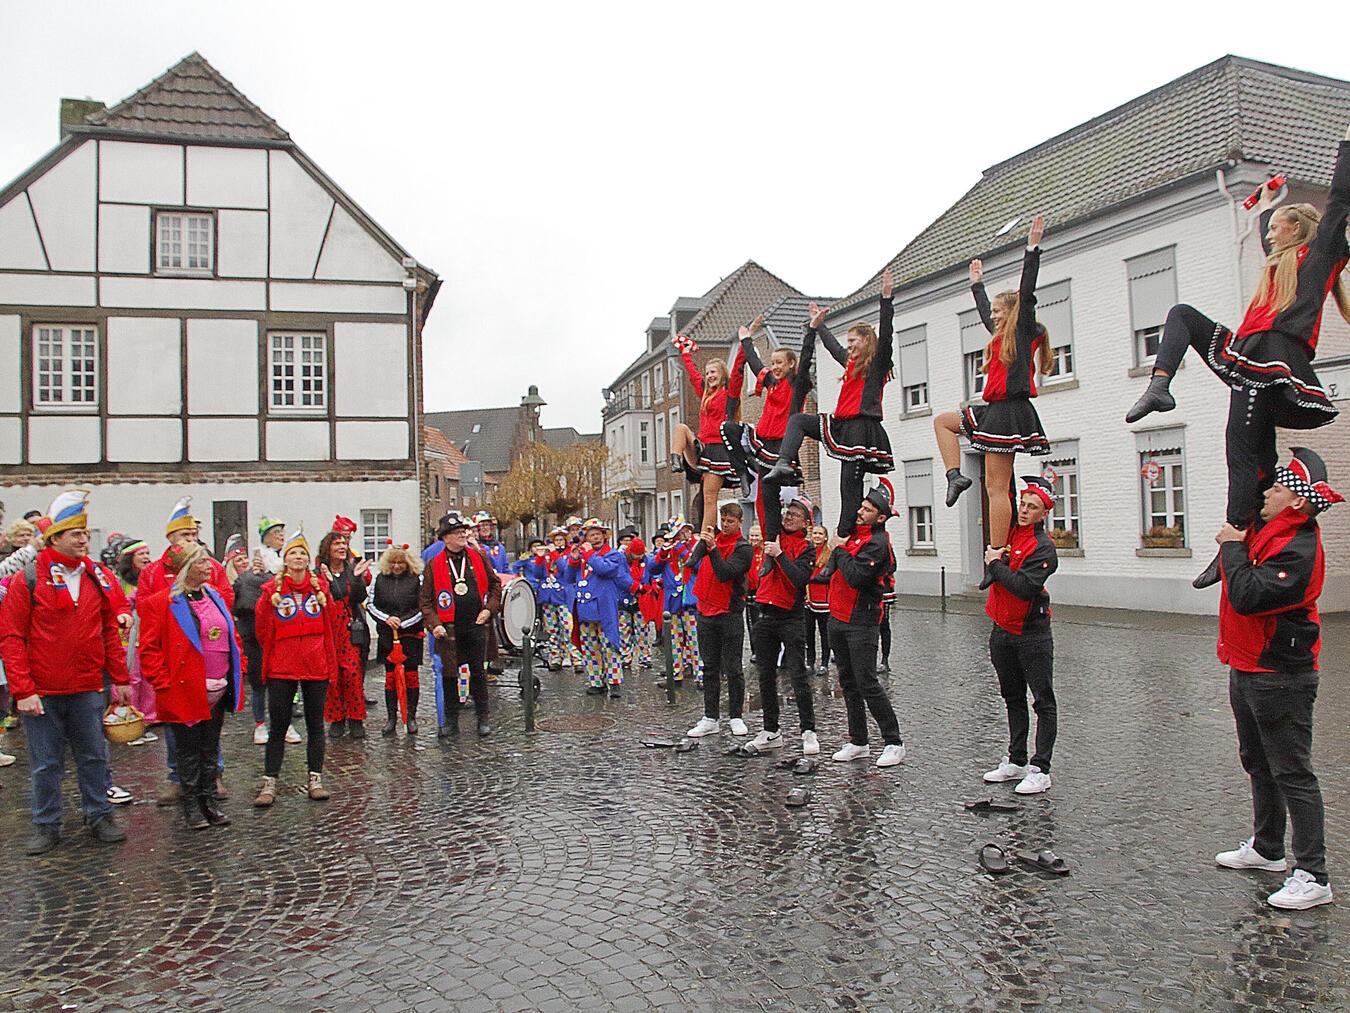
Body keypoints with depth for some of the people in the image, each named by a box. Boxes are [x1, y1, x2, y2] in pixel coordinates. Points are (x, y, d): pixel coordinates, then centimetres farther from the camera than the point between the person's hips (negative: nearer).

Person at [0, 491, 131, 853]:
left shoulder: (98, 578, 4)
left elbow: (110, 633, 9)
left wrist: (121, 679, 7)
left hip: (87, 689, 3)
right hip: (42, 693, -3)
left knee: (94, 756, 12)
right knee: (46, 765, 8)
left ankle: (99, 817, 25)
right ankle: (46, 826, 24)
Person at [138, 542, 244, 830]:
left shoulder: (215, 598, 12)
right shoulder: (160, 603, -8)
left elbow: (232, 640, 19)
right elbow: (149, 650, -9)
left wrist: (237, 675, 10)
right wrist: (164, 684, -15)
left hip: (218, 689, 6)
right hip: (186, 690, -6)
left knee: (210, 749, 14)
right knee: (189, 751, 5)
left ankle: (209, 801, 24)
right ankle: (191, 807, 16)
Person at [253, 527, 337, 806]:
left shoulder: (320, 588, 2)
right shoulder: (272, 590, -4)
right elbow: (262, 629, 5)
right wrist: (275, 655, 10)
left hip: (316, 666, 2)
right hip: (281, 669, -2)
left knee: (315, 725, 8)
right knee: (278, 727, 2)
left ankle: (315, 780, 17)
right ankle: (269, 784, 9)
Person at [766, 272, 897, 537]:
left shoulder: (878, 363, -4)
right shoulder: (851, 362, 19)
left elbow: (886, 334, -19)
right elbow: (833, 347, 35)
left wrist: (886, 297, -26)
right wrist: (817, 325, 44)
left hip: (862, 428, -8)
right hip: (841, 424, 8)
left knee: (850, 481, -9)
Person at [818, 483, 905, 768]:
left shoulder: (877, 543, -16)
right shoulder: (854, 532, 10)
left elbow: (856, 577, -26)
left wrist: (840, 550, -15)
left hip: (861, 621, -9)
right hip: (838, 618, 9)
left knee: (867, 685, -8)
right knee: (848, 683, 13)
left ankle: (894, 743, 3)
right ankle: (858, 742, 21)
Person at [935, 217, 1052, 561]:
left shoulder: (1025, 331, -3)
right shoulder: (1002, 335, 18)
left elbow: (1026, 292, -13)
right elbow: (985, 312, 36)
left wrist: (1033, 247, -15)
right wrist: (977, 283, 47)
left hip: (1010, 412, -9)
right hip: (995, 410, 9)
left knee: (996, 486, -11)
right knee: (942, 421, 22)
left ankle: (997, 555, -11)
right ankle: (955, 475, 8)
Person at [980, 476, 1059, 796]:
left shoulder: (1044, 547, -14)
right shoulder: (1008, 533, 7)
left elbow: (1025, 587, -25)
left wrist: (996, 564, -13)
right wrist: (993, 560, 6)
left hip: (1031, 634, -8)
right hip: (1002, 631, 8)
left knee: (1043, 701, 0)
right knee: (1013, 698, 16)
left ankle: (1040, 769, 2)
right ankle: (1016, 762, 26)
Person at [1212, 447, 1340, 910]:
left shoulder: (1298, 551, -22)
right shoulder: (1265, 531, 7)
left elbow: (1247, 597, -30)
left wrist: (1233, 548, -19)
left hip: (1279, 680, -10)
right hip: (1246, 671, 10)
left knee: (1292, 776, -4)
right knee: (1259, 766, 21)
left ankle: (1312, 877, 4)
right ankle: (1266, 849, 36)